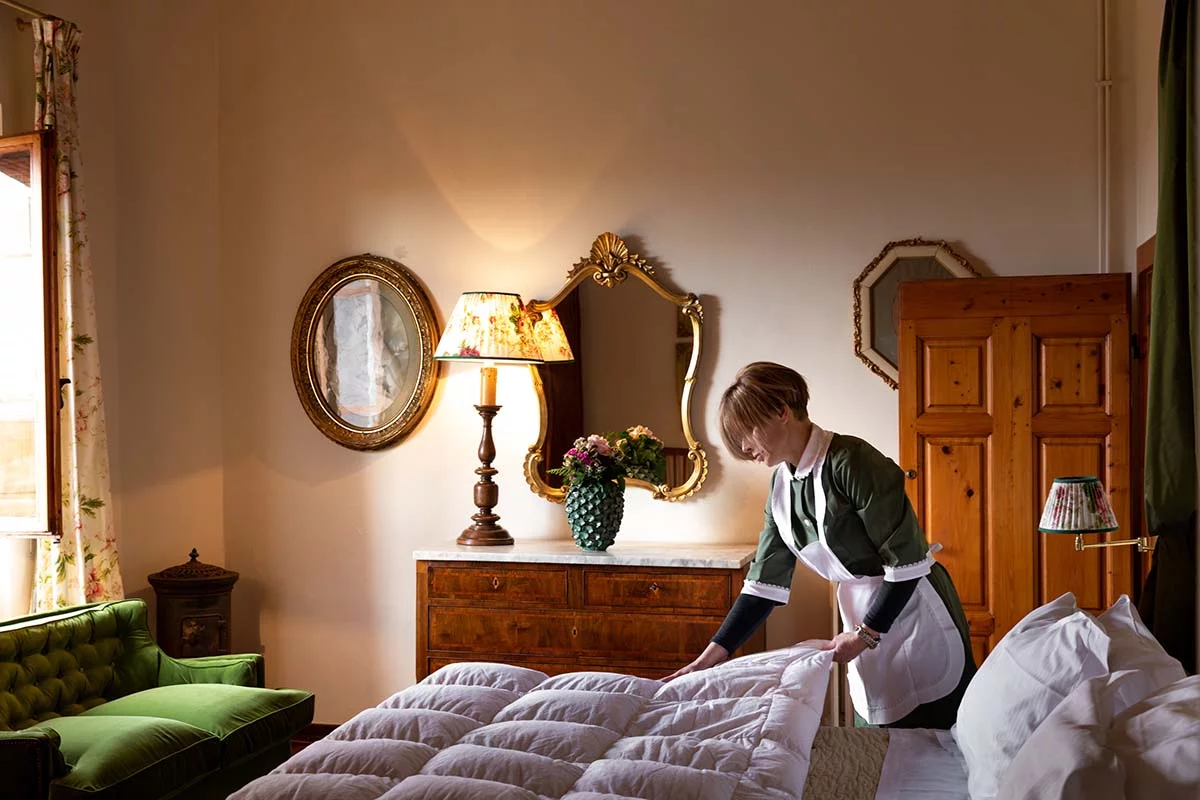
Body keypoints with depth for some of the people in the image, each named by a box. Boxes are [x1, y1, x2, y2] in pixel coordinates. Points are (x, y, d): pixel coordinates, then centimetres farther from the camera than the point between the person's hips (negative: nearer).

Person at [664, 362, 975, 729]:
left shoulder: (850, 461, -21)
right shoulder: (781, 483, 3)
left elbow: (907, 560, -20)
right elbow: (765, 582, 4)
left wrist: (865, 634, -16)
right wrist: (714, 653, -2)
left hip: (915, 615, -7)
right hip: (864, 617, 7)